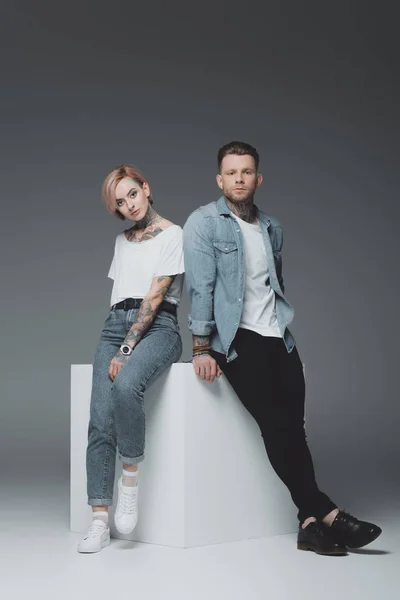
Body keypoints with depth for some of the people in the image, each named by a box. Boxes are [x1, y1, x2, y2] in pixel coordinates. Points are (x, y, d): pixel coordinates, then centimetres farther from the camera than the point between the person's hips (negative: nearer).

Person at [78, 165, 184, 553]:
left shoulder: (173, 235, 1)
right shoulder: (122, 241, 22)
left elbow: (155, 296, -8)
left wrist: (126, 350, -15)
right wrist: (115, 344, 7)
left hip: (157, 327, -5)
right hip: (116, 324, 5)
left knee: (126, 386, -37)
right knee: (100, 421, -15)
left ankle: (130, 478, -18)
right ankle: (99, 522, -17)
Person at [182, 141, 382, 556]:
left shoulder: (271, 228, 17)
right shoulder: (204, 223, -2)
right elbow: (200, 287, -9)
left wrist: (282, 327, 17)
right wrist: (202, 349, -14)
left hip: (278, 338, 5)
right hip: (236, 338, -5)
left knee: (293, 426, -8)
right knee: (275, 423, -18)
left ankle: (310, 523, -10)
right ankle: (325, 513, -16)